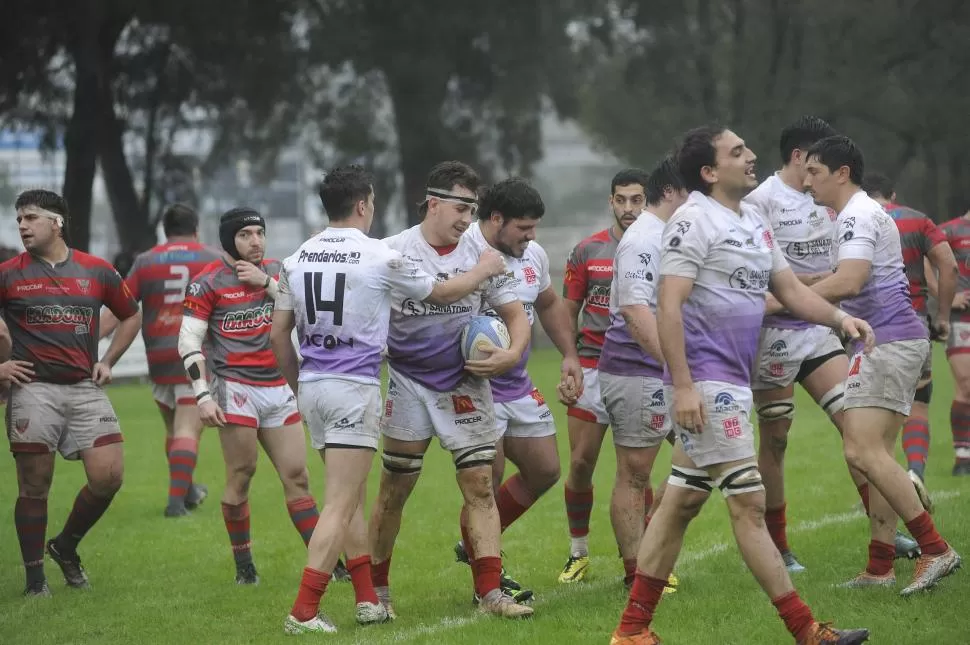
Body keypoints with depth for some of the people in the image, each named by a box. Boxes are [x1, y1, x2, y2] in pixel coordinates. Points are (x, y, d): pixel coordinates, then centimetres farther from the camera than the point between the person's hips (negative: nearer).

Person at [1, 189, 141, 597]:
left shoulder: (97, 271, 7)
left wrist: (107, 361, 11)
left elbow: (130, 316, 21)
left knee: (109, 476, -7)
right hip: (34, 389, -2)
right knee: (34, 486, -1)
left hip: (85, 388, 2)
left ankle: (66, 546, 17)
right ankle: (35, 577, 10)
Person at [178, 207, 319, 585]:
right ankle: (244, 565, 6)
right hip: (236, 388, -4)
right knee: (241, 476, -6)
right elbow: (189, 342, -6)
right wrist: (202, 395, -14)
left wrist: (266, 282, -10)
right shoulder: (208, 282, -3)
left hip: (279, 389, 4)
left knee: (296, 476, 4)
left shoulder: (275, 272, 11)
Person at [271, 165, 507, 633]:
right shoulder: (381, 257, -7)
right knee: (340, 504, -6)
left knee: (354, 495, 18)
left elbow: (278, 333, 10)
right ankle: (303, 613, -13)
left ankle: (368, 600, 21)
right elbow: (442, 294, 7)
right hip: (355, 388, -6)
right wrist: (485, 270, 25)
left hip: (312, 387, 6)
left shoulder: (297, 259, 6)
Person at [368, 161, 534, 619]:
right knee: (394, 491, 6)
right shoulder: (393, 252, -6)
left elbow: (515, 314, 7)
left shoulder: (480, 255, 1)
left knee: (480, 485, -7)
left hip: (466, 386, 2)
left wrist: (512, 353, -10)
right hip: (408, 384, -2)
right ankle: (376, 589, 21)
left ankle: (490, 593, -8)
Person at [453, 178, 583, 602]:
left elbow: (549, 304, 24)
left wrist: (569, 355, 14)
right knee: (487, 481, -10)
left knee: (545, 471, 11)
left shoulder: (533, 255, 6)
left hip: (518, 386, 9)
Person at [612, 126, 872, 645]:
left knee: (681, 502, 10)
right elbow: (668, 306, -17)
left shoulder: (754, 223, 16)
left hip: (732, 381, 9)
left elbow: (791, 290, 18)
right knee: (748, 502, -7)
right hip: (706, 380, -9)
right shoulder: (693, 221, -11)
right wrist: (683, 386, -22)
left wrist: (839, 318, -1)